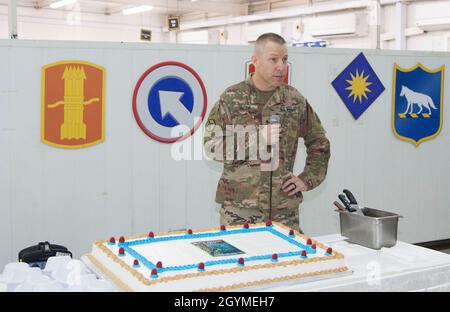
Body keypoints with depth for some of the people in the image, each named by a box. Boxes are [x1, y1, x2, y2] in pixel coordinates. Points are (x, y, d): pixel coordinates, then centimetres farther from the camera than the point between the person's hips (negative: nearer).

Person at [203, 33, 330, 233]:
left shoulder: (295, 100, 6)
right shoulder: (231, 98, -2)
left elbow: (319, 144, 16)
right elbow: (211, 146, -7)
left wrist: (308, 179, 5)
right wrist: (256, 139, -15)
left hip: (285, 207, 3)